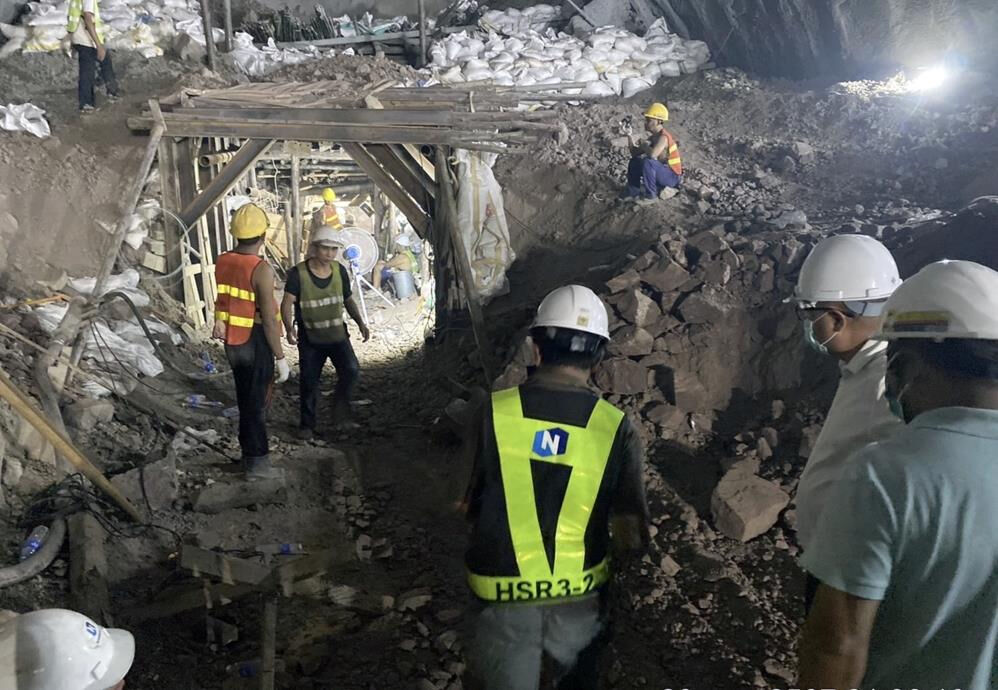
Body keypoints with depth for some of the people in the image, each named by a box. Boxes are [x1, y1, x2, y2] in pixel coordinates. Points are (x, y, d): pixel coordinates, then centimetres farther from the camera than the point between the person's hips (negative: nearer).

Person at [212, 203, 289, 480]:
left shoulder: (223, 262, 0)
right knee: (257, 401, 4)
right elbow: (269, 320, -21)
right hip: (255, 342, -7)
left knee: (245, 397, 20)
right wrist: (280, 357, -16)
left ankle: (249, 450, 33)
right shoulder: (261, 269, -22)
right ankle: (256, 462, 12)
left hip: (232, 340, 7)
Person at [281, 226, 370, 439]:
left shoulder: (340, 271, -1)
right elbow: (287, 303, -19)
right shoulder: (298, 273, -13)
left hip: (337, 335, 2)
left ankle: (340, 400, 9)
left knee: (351, 370, -21)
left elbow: (348, 300, 11)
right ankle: (307, 424, 27)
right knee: (308, 382, 6)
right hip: (309, 338, -2)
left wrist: (361, 323, -2)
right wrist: (289, 328, -36)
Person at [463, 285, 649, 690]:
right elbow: (632, 537, -11)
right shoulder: (615, 428, -15)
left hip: (503, 595, -1)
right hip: (578, 596, 2)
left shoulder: (494, 413, -16)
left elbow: (470, 506, -4)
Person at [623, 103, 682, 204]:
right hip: (661, 172, 9)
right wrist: (631, 140, -9)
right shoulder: (653, 137, 4)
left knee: (647, 162, -31)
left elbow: (652, 154, -42)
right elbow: (635, 154, 7)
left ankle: (650, 195, -17)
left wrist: (643, 147, -20)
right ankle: (633, 192, 11)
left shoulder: (663, 137, -24)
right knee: (634, 162, 7)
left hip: (672, 177, -9)